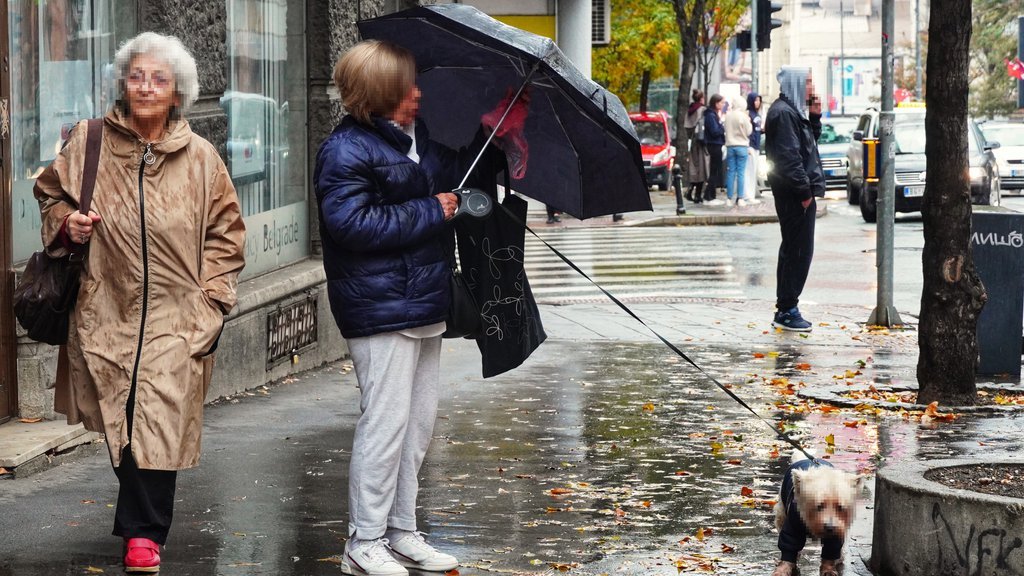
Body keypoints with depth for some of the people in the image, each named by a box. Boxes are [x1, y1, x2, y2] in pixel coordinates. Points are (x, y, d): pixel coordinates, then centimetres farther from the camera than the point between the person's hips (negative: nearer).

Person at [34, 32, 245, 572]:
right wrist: (66, 222, -3)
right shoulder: (90, 143, 3)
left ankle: (142, 532, -1)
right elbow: (49, 192, 18)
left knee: (159, 422, -10)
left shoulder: (201, 157, 3)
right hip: (107, 311, 1)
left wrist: (210, 297, 1)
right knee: (121, 424, 6)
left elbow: (225, 233, 10)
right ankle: (144, 525, 23)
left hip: (176, 319, -1)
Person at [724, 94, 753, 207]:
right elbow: (748, 131, -4)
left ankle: (729, 198, 7)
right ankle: (740, 198, -3)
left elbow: (726, 129, 8)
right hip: (742, 146, -3)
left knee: (730, 172, 7)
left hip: (730, 146, 3)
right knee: (741, 173, -1)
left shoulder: (728, 115, 0)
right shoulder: (743, 116, -11)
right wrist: (749, 121, 7)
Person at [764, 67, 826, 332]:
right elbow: (789, 156, -21)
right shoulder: (783, 113, -16)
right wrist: (804, 191, -20)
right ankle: (787, 310, -5)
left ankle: (785, 308, 21)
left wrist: (814, 116, 9)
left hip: (797, 194, 11)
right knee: (799, 250, -8)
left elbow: (810, 141, 25)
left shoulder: (793, 111, 17)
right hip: (794, 194, -11)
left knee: (793, 249, 15)